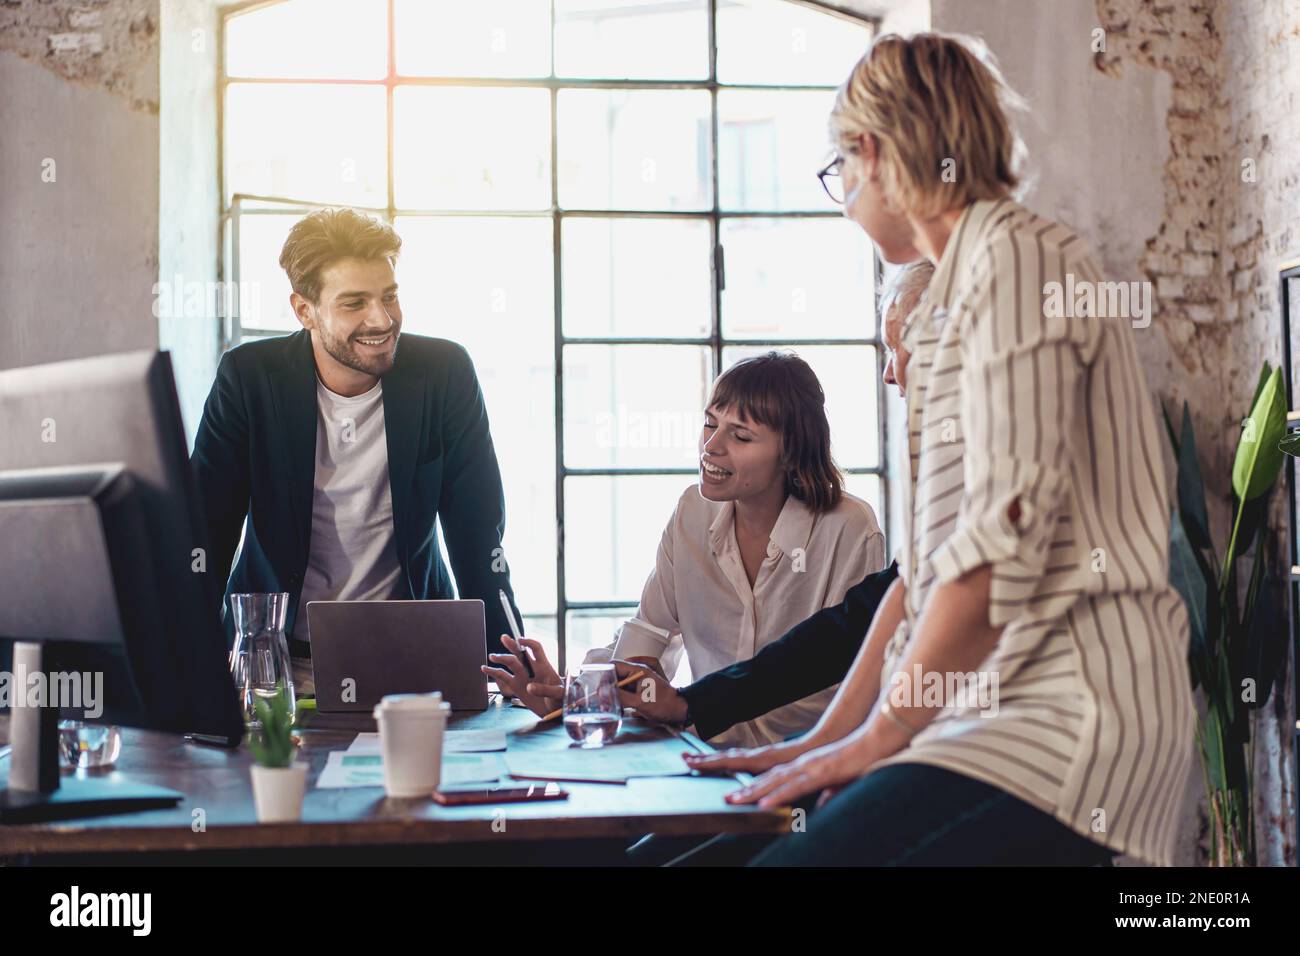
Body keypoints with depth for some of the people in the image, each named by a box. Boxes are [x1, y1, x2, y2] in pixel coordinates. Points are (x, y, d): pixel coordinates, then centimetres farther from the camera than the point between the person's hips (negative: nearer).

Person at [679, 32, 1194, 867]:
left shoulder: (1017, 258, -7)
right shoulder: (960, 291, 23)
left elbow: (1003, 541, -17)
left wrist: (882, 733, -8)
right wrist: (831, 734, 16)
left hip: (1069, 707, -9)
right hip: (996, 704, 9)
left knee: (799, 856, -24)